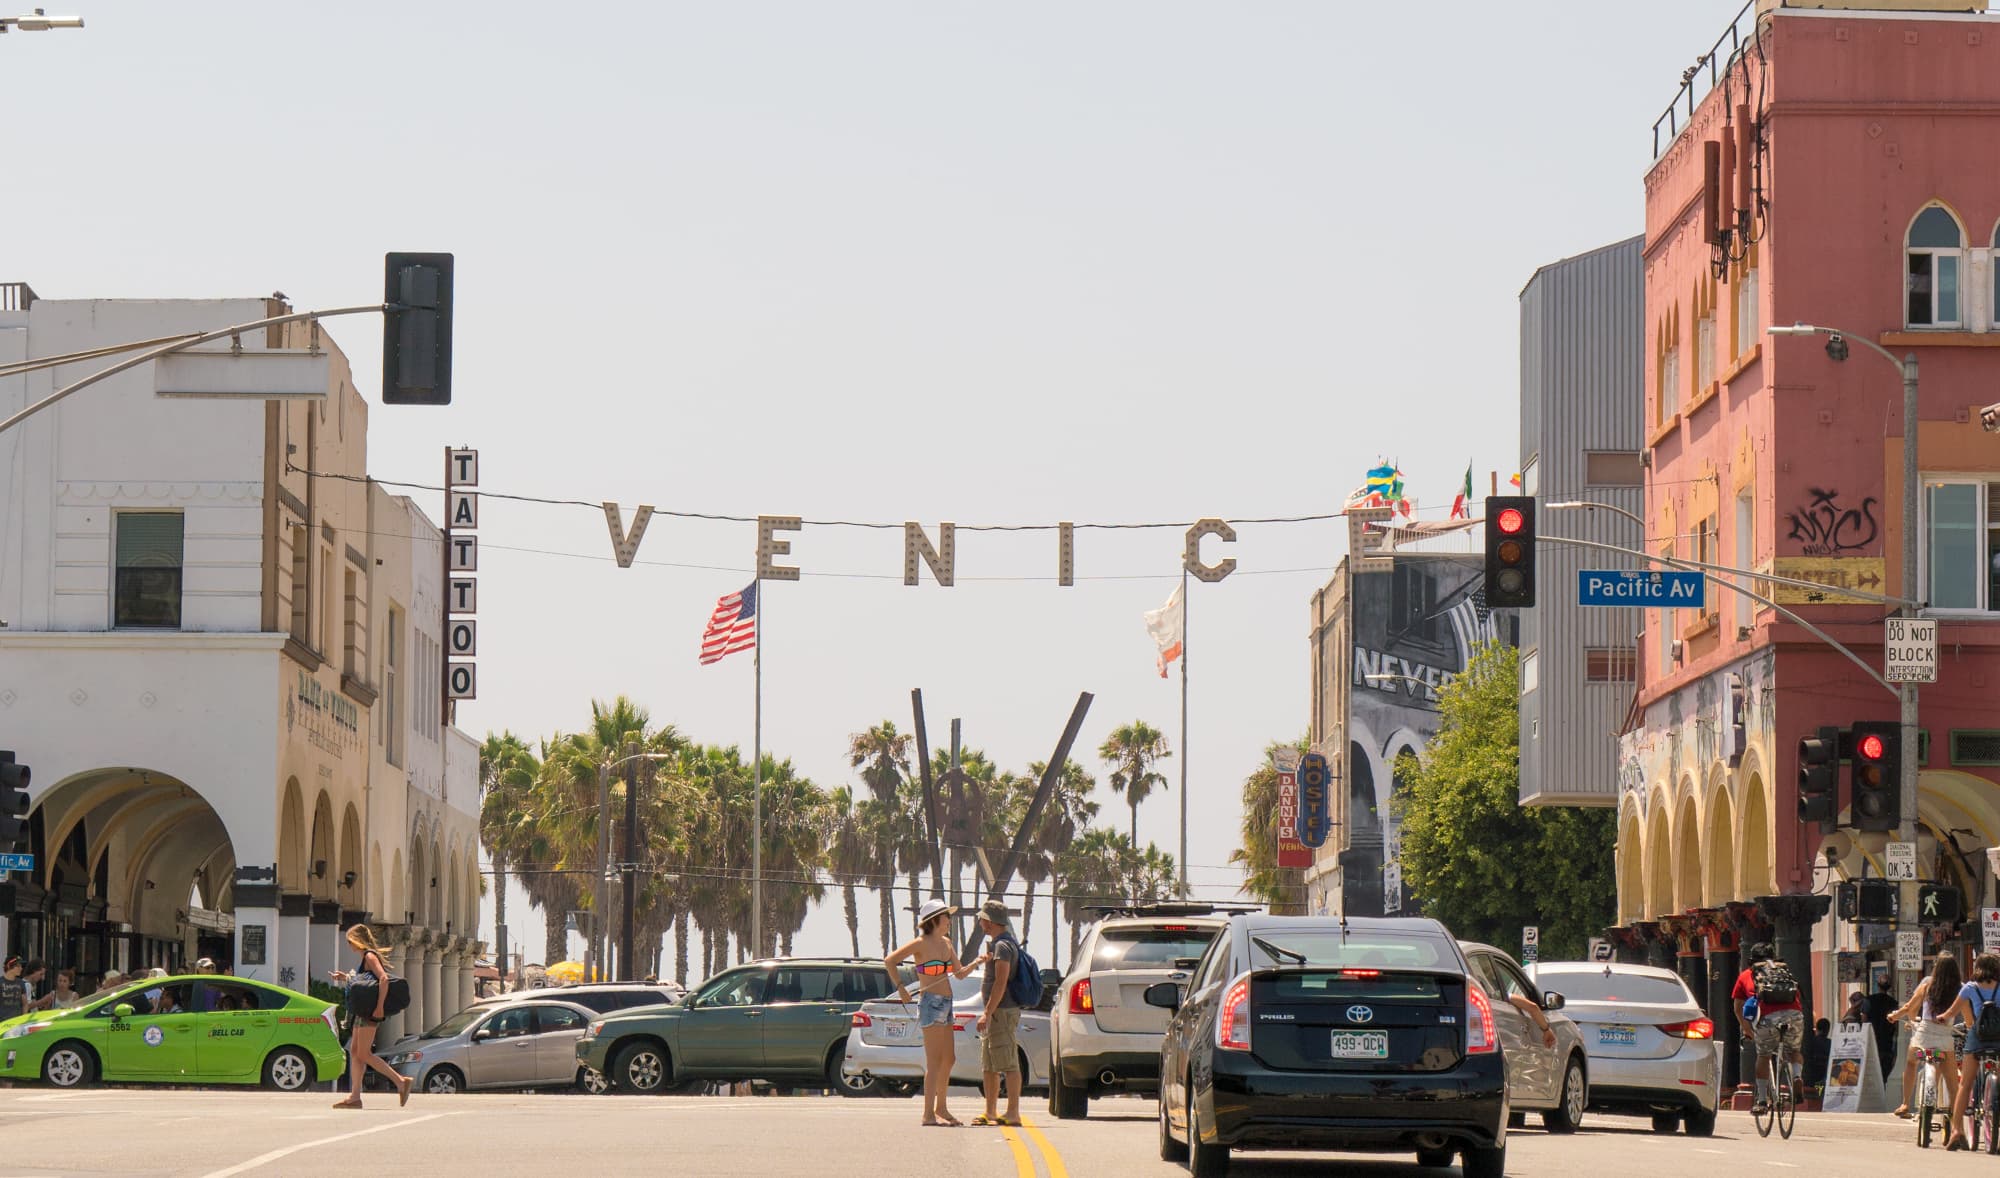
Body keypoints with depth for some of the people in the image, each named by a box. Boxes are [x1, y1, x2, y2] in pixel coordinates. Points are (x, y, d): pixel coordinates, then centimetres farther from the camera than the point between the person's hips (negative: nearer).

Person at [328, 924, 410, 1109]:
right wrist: (346, 978, 17)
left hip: (370, 1012, -10)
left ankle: (400, 1081, -10)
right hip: (363, 1012, 10)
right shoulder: (366, 958, 17)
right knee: (354, 1051, 8)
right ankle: (354, 1097, 7)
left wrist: (380, 1006, -28)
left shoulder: (370, 957, -11)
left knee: (363, 1054, -10)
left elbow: (384, 978, -24)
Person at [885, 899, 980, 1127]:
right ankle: (928, 1114, -11)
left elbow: (959, 973, 17)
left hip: (946, 1005, 8)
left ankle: (941, 1109, 21)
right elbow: (889, 961, -12)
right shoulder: (920, 944, -9)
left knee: (948, 1059, 12)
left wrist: (976, 963, 0)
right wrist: (901, 988, -18)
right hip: (930, 1003, -8)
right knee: (934, 1061, -11)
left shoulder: (946, 943, 13)